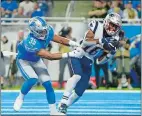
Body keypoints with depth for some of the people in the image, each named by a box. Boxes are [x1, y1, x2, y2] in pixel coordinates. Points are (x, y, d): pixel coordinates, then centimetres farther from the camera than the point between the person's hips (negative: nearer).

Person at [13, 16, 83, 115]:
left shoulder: (48, 31, -23)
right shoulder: (31, 43, -43)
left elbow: (60, 40, -9)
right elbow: (50, 56, -43)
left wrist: (76, 45, -25)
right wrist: (70, 54, -45)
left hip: (36, 60, 6)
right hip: (24, 60, -6)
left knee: (48, 84, -3)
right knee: (32, 79, -29)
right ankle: (20, 98, -1)